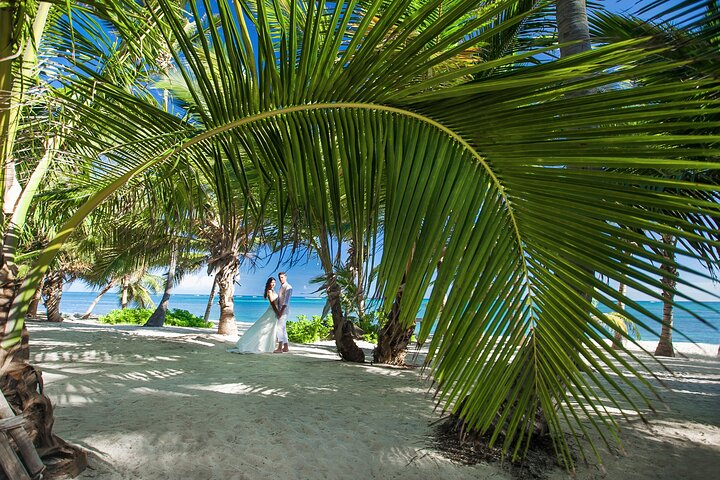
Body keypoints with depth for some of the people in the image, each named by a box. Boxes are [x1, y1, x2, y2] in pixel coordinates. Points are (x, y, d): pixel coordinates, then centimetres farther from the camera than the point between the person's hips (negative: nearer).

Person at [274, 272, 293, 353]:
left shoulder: (288, 287, -11)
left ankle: (280, 348, -14)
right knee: (283, 329, 10)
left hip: (284, 310, -9)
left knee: (280, 328, -13)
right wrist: (278, 311, 13)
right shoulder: (281, 287, 17)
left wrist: (281, 311, -22)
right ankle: (285, 347, 16)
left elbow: (286, 301, -18)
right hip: (280, 310, 9)